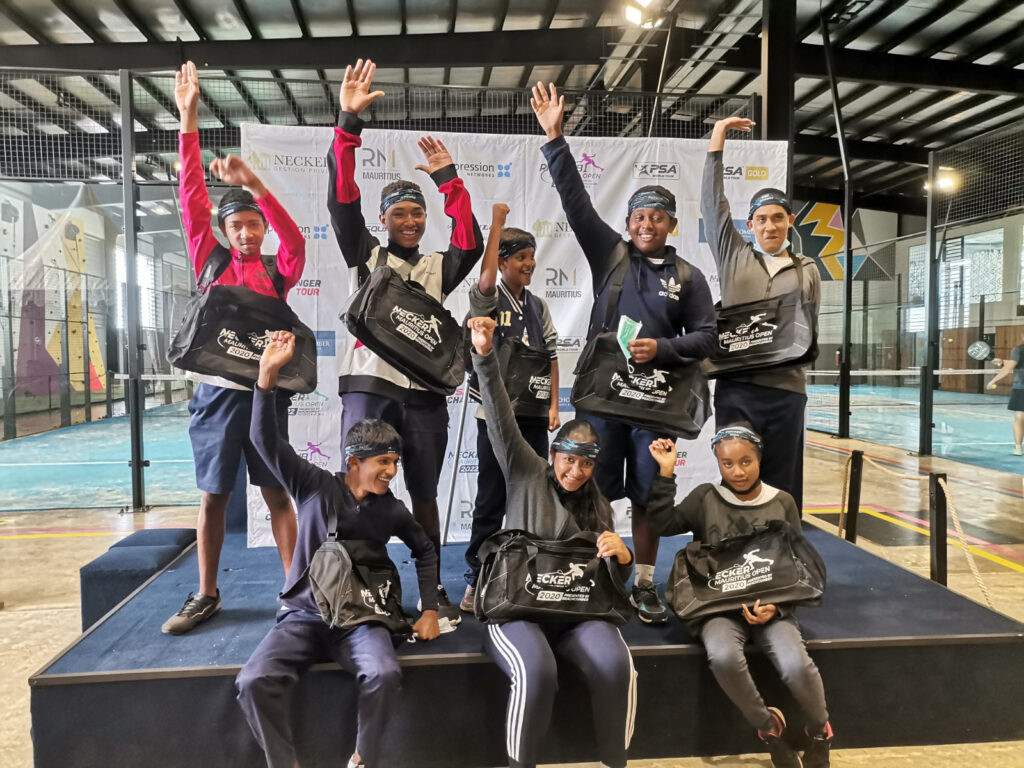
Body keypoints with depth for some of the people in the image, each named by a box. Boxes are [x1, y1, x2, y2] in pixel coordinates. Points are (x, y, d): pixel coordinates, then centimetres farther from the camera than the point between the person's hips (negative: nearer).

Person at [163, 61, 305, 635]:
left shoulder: (278, 271, 3)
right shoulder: (210, 262, 6)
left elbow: (297, 240, -17)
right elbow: (193, 199, -1)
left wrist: (252, 184, -27)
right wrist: (189, 119, -7)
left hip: (265, 390, -1)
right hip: (216, 391, 1)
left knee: (278, 493, 4)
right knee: (213, 496, 9)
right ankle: (206, 595, 21)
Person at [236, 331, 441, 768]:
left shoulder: (391, 510, 2)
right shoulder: (316, 487, -4)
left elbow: (425, 551, 20)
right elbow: (266, 440, -12)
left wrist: (430, 609, 11)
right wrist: (268, 374, -24)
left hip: (360, 618, 1)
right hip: (303, 615, 0)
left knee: (385, 675, -30)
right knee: (254, 681, -27)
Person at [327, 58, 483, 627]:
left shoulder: (437, 267, 16)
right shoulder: (366, 256, 9)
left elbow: (471, 245, -3)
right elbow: (341, 201, -3)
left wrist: (448, 179, -1)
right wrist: (349, 123, -12)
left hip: (424, 392, 2)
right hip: (368, 387, -2)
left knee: (424, 495, 10)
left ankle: (435, 590, 21)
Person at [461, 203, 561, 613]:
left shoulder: (539, 306, 10)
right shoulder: (487, 299, -4)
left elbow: (551, 356, 13)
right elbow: (486, 279, -28)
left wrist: (553, 405, 6)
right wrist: (497, 222, -23)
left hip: (534, 415, 5)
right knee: (491, 501, 1)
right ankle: (476, 580, 13)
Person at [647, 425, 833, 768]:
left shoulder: (782, 502, 5)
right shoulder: (704, 498, 3)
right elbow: (663, 524, -6)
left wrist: (776, 605, -11)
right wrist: (665, 473, -12)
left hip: (772, 605, 1)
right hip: (720, 605, 0)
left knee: (797, 666, -27)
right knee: (723, 657, -33)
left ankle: (820, 732, 10)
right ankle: (768, 727, -3)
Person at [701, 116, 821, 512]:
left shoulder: (807, 271, 11)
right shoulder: (733, 256, 9)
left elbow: (811, 328, 17)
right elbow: (713, 202, 6)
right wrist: (717, 139, 6)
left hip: (786, 389, 1)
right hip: (735, 386, -1)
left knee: (781, 486, 6)